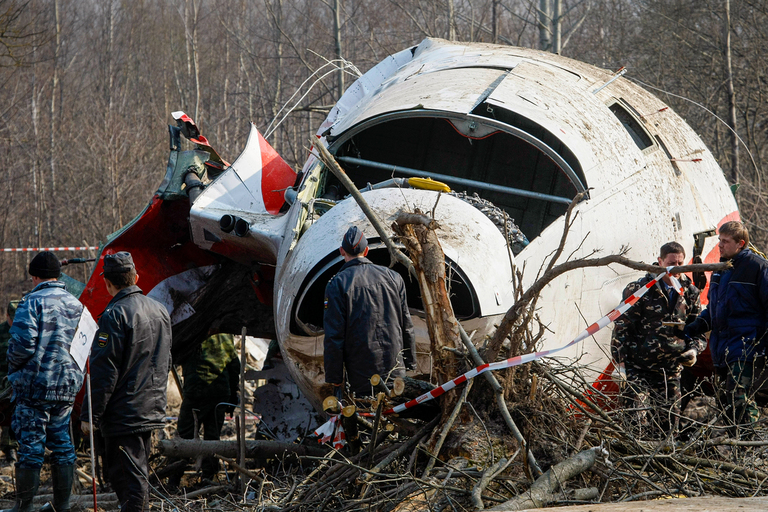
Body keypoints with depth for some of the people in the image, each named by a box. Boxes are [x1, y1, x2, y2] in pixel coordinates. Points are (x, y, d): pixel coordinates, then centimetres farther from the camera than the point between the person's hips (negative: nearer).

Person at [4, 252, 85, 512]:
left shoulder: (32, 302, -12)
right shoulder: (76, 305, 10)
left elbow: (22, 344, -19)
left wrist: (13, 368, -1)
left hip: (35, 385, -6)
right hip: (67, 387, 6)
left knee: (30, 446, -2)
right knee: (62, 444, 12)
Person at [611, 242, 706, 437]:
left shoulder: (690, 293, 9)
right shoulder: (640, 289, -4)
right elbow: (622, 326, -4)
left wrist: (693, 350, 0)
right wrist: (620, 359, -11)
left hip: (671, 371, 5)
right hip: (639, 369, -5)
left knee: (669, 425, 6)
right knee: (637, 422, -15)